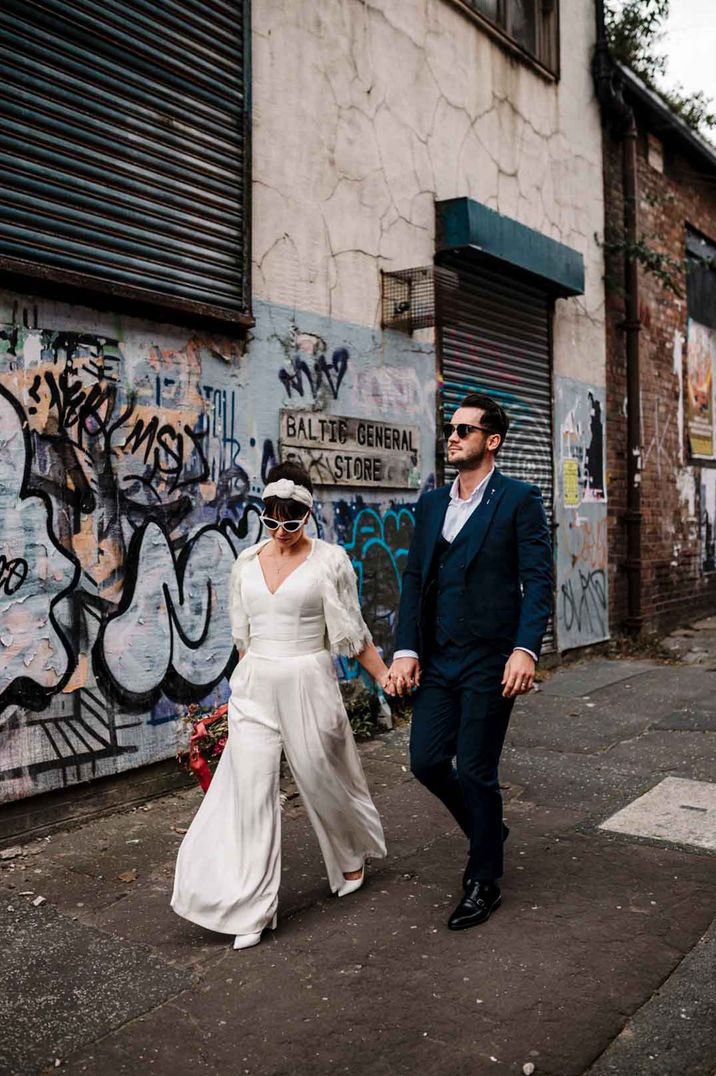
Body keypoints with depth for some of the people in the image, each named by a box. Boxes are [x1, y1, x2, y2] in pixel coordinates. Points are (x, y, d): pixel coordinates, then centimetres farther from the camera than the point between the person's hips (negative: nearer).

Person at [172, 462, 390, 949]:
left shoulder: (330, 559, -6)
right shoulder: (247, 562, 6)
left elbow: (353, 633, -2)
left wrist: (385, 677, -6)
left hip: (309, 684, -3)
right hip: (255, 688, 3)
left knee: (324, 779, 11)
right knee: (251, 791, -1)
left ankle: (353, 855, 42)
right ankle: (252, 908, 10)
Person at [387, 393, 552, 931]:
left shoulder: (520, 499, -4)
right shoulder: (432, 503, 12)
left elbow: (537, 580, -9)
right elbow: (415, 579, 10)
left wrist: (525, 649, -20)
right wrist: (406, 650, 2)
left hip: (489, 663, -5)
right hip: (437, 660, 6)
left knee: (476, 771, 3)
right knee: (426, 761, 8)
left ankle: (484, 881, 24)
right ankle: (489, 829, 36)